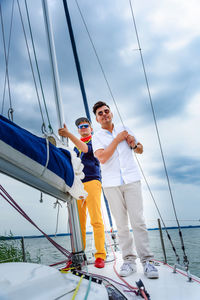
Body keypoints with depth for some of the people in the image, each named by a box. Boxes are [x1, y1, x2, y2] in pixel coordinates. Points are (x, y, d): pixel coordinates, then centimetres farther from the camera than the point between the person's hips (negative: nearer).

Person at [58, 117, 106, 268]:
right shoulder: (75, 147, 27)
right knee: (78, 221, 2)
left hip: (92, 182, -5)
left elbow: (85, 148, -13)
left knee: (96, 220, -10)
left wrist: (69, 135, -24)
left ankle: (100, 256, -6)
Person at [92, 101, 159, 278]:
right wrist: (117, 139, -6)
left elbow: (140, 150, 24)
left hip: (132, 180, 1)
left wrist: (134, 144, 1)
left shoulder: (124, 130, 16)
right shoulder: (97, 137, 7)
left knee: (138, 221, -4)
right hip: (111, 184, -1)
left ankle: (147, 260, 2)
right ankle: (129, 260, 11)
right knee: (121, 224, 1)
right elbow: (102, 158, -10)